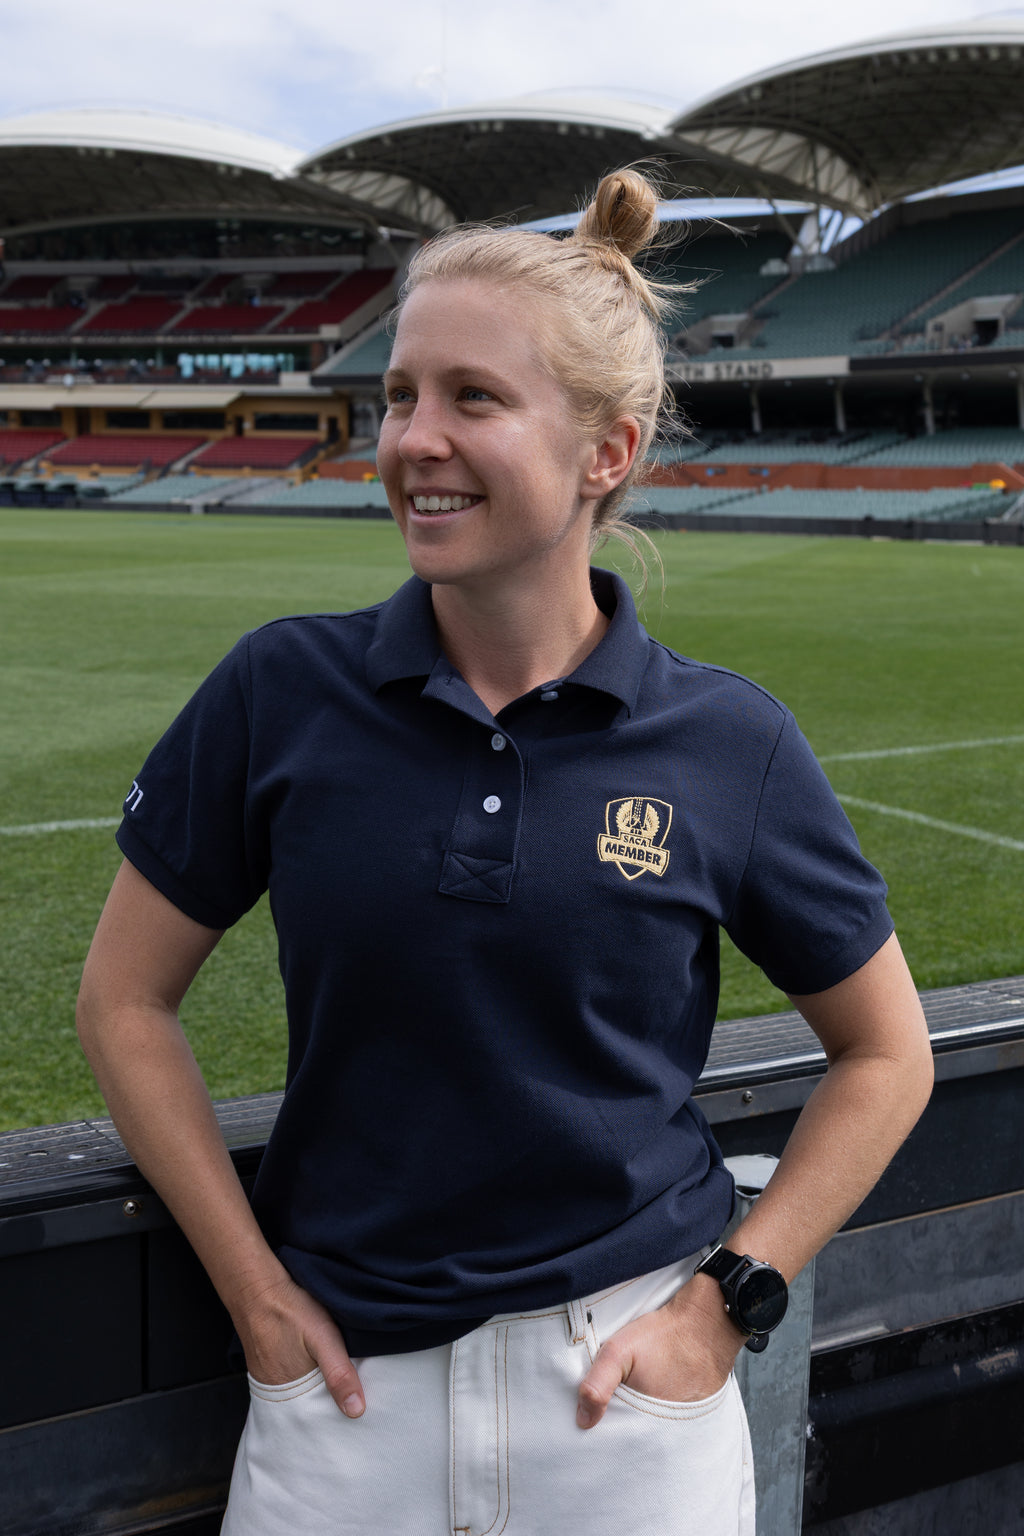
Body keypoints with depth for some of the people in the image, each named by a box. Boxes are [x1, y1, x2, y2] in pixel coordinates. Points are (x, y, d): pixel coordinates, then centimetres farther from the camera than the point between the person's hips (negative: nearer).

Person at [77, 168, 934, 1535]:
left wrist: (730, 1303, -4)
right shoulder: (283, 693, -7)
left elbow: (885, 1055, 3)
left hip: (626, 1392, 0)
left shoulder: (728, 742, -9)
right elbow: (126, 1001, 1)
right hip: (345, 1384, 1)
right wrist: (257, 1293, -2)